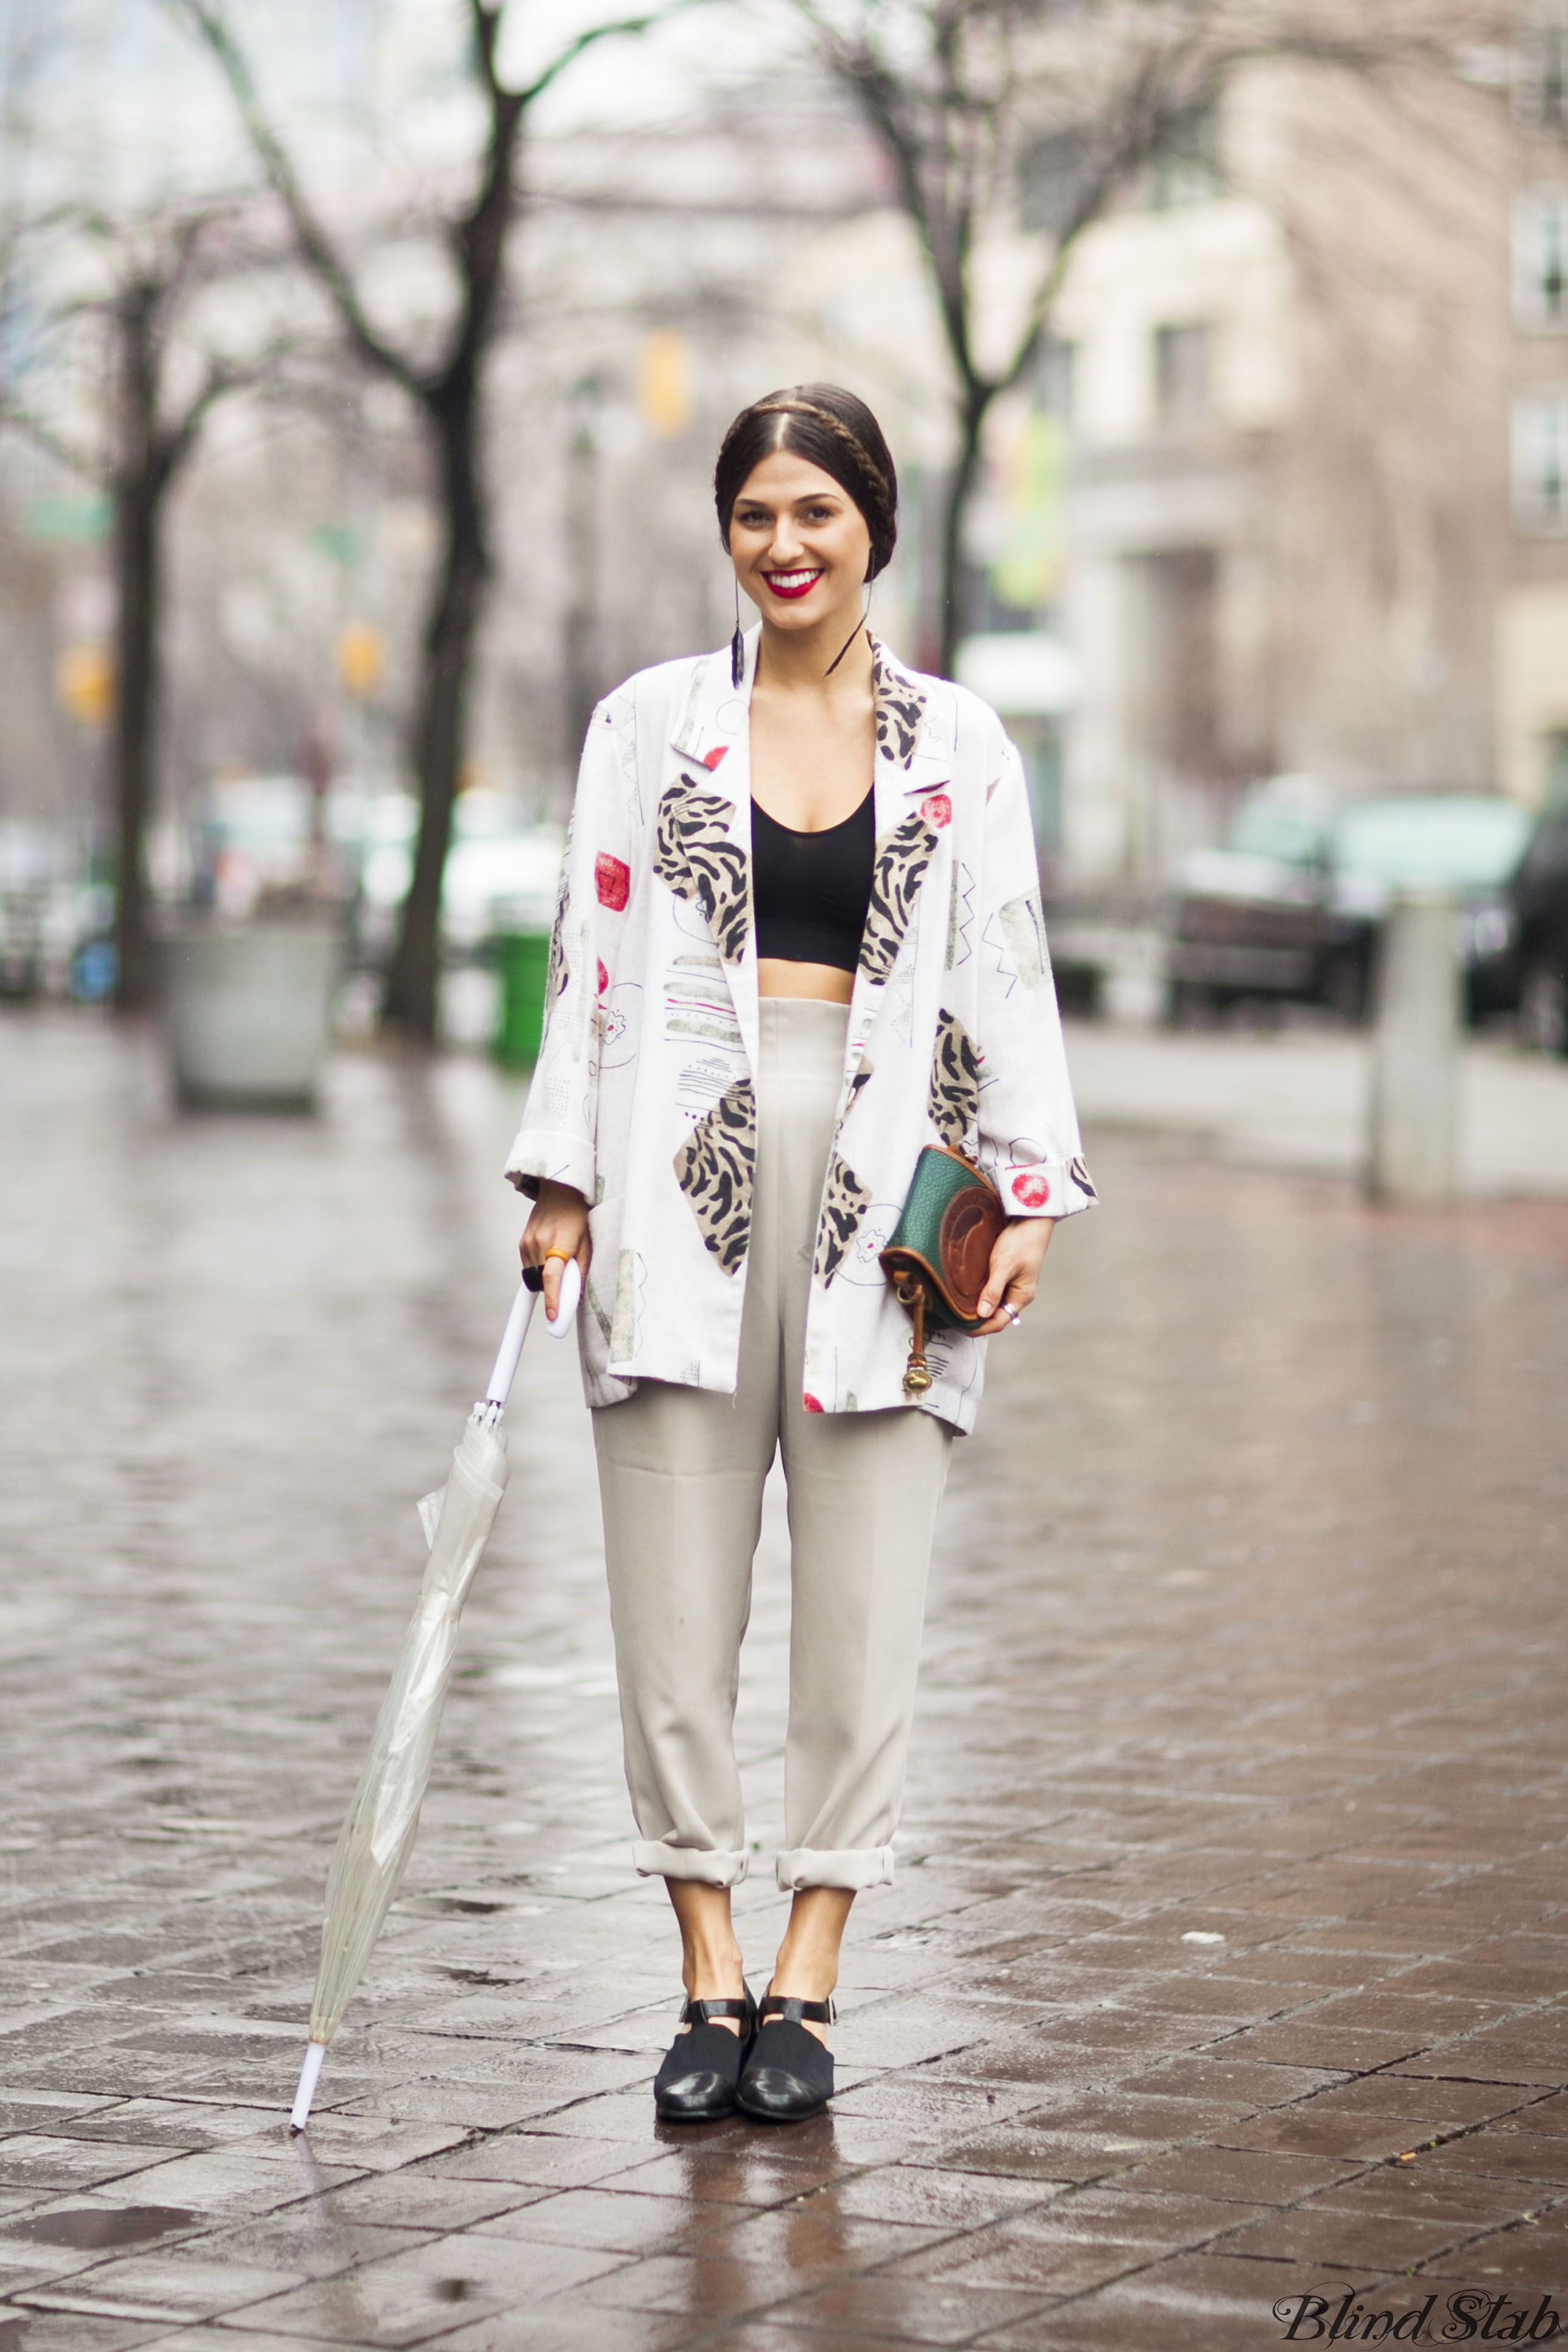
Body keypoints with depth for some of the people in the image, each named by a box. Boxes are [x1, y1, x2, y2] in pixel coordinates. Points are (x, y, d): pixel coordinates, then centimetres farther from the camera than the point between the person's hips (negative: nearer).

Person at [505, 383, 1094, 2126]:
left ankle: (805, 1983, 8)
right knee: (676, 1598, 0)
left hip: (882, 1188, 0)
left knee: (865, 1605, -1)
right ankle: (709, 1982, 9)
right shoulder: (650, 723, 8)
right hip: (686, 1179, 0)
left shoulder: (958, 744, 9)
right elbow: (593, 954, 7)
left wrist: (1030, 1192, 0)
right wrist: (561, 1180, 1)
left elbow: (1007, 972, 8)